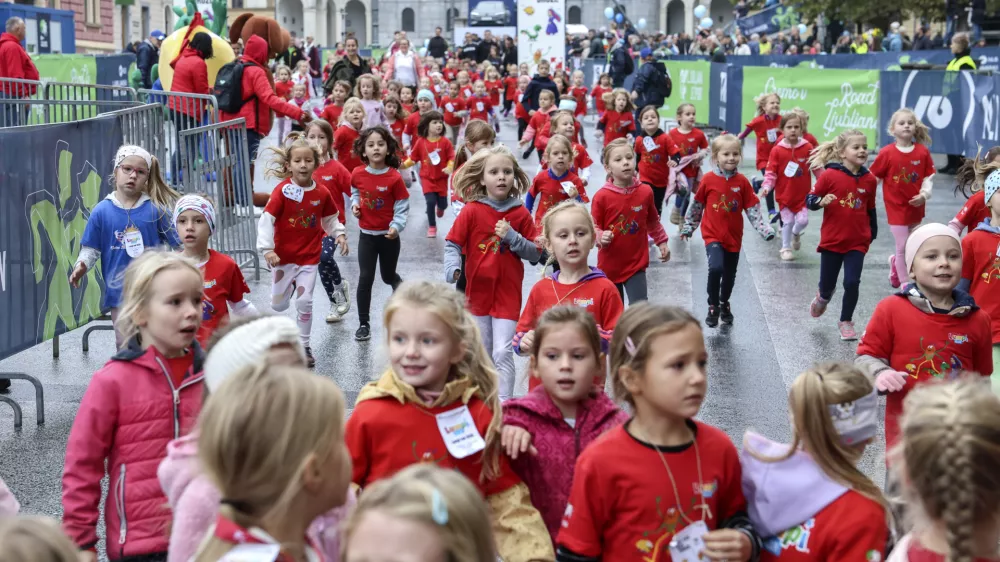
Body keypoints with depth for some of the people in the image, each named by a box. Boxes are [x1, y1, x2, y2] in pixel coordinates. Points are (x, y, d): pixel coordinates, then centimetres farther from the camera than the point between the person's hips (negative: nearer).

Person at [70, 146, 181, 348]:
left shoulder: (156, 209, -2)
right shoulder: (101, 211, 0)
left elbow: (178, 242, 5)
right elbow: (91, 249, 4)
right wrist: (81, 266, -13)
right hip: (119, 292, 0)